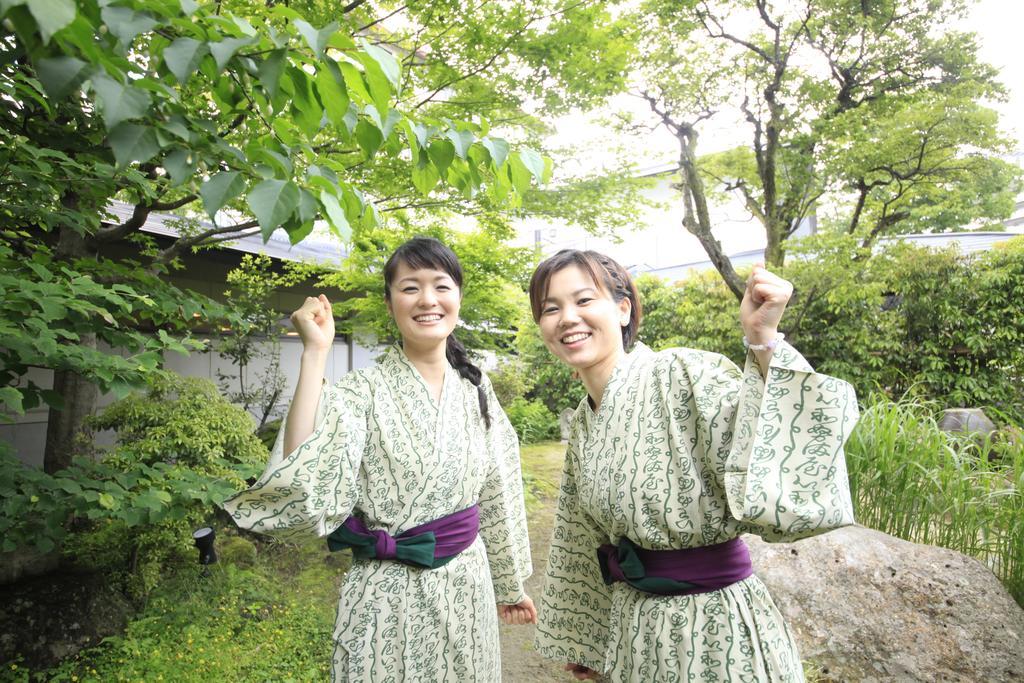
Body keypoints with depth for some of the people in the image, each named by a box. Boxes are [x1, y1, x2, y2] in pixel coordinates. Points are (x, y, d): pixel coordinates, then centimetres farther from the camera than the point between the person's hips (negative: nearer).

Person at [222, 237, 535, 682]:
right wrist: (316, 351, -28)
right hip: (387, 598, -4)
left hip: (467, 589, 4)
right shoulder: (362, 391, -13)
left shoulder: (475, 389, -1)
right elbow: (305, 485, -30)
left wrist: (511, 583, 15)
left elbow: (498, 497, 8)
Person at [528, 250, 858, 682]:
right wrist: (582, 638, 21)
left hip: (712, 623, -6)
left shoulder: (677, 375, -20)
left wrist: (763, 340, -37)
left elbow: (774, 482, -31)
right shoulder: (583, 422, 2)